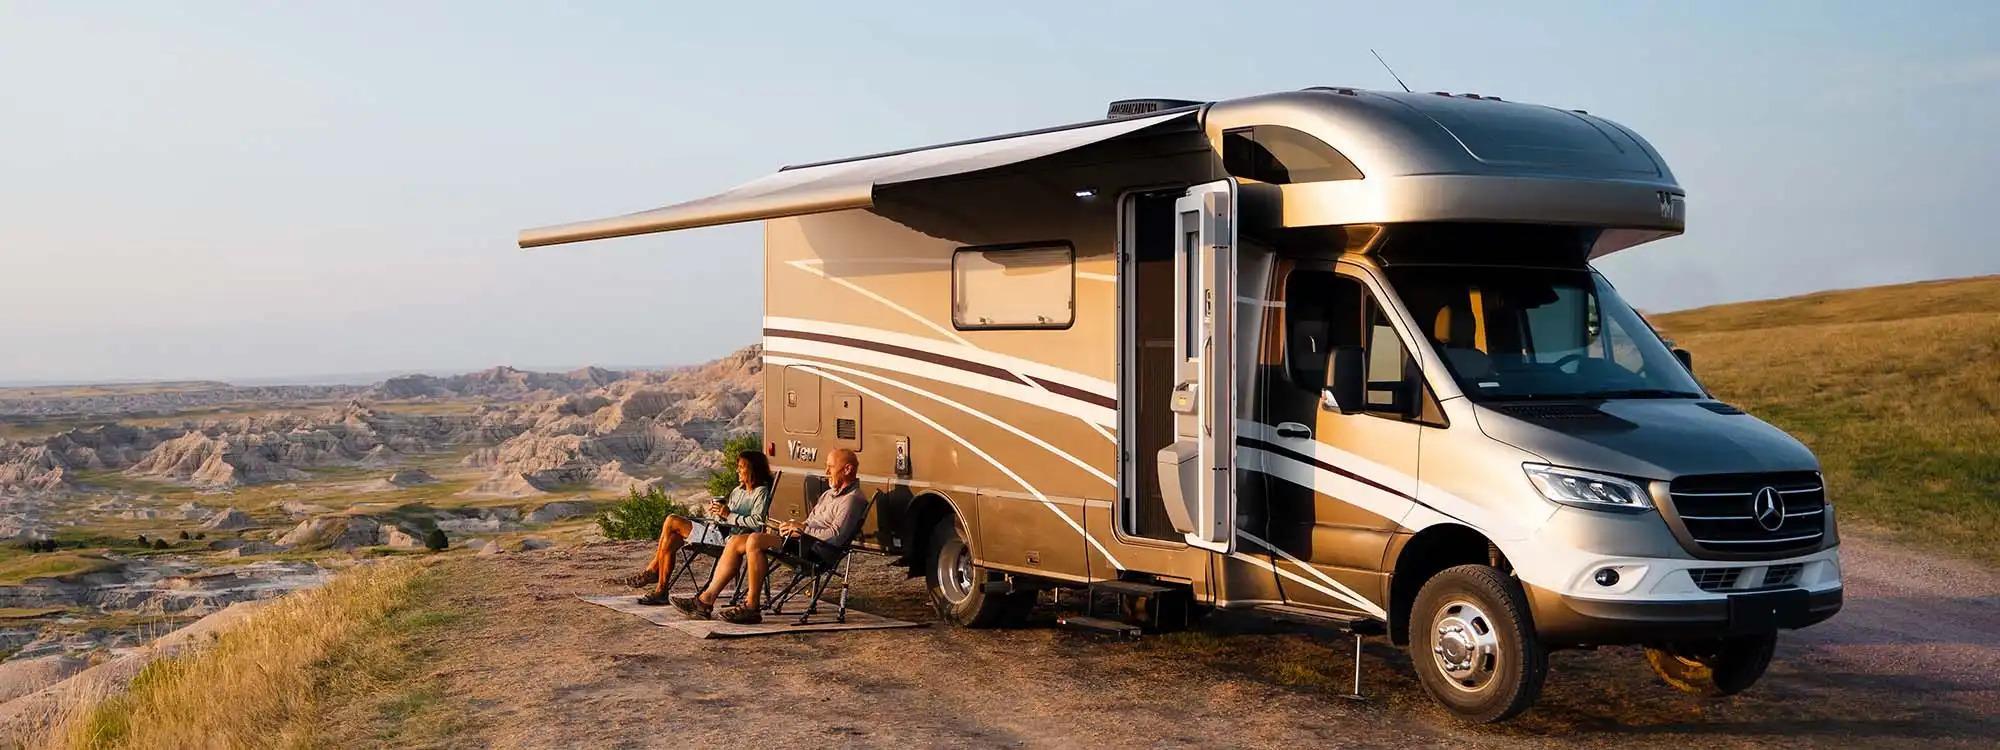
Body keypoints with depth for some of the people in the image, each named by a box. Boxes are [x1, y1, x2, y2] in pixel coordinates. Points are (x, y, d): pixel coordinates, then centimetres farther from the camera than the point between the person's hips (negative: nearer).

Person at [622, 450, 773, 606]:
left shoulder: (761, 492, -3)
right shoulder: (738, 490, 24)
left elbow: (757, 522, -19)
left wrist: (729, 515, -18)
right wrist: (714, 510, 3)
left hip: (726, 536, -9)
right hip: (714, 528, 9)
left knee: (672, 522, -13)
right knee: (671, 539, -12)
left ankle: (652, 570, -1)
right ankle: (660, 591, -10)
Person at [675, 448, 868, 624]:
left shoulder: (852, 499, -6)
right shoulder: (829, 494, 27)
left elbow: (836, 536, -19)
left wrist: (803, 527, -10)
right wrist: (793, 526, 8)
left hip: (817, 549, -10)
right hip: (800, 541, 10)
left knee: (755, 540, -29)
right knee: (736, 541, -3)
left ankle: (752, 607, -25)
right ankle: (706, 600, -8)